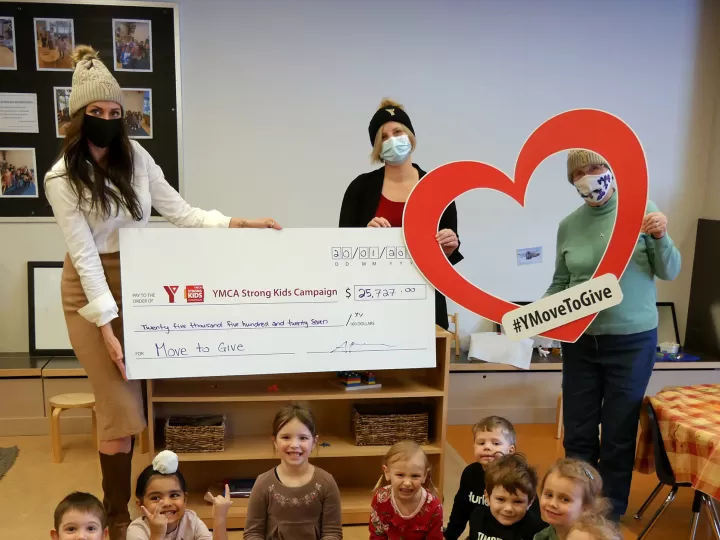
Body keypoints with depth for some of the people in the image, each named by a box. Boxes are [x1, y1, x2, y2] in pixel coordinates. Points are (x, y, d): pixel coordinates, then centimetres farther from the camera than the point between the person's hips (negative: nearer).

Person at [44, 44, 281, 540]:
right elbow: (84, 254, -17)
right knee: (119, 407, -3)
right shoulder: (62, 178, -12)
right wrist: (107, 326, -21)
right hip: (92, 288, -4)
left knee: (150, 398, 9)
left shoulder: (136, 156, 0)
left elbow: (178, 211, 1)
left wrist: (236, 223, -11)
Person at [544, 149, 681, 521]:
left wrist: (661, 239, -24)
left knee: (618, 435, 8)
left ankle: (610, 518, 27)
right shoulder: (568, 225, 1)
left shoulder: (641, 208, -7)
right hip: (580, 341, 3)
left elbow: (669, 273, -5)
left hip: (632, 340, -3)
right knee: (577, 435, 11)